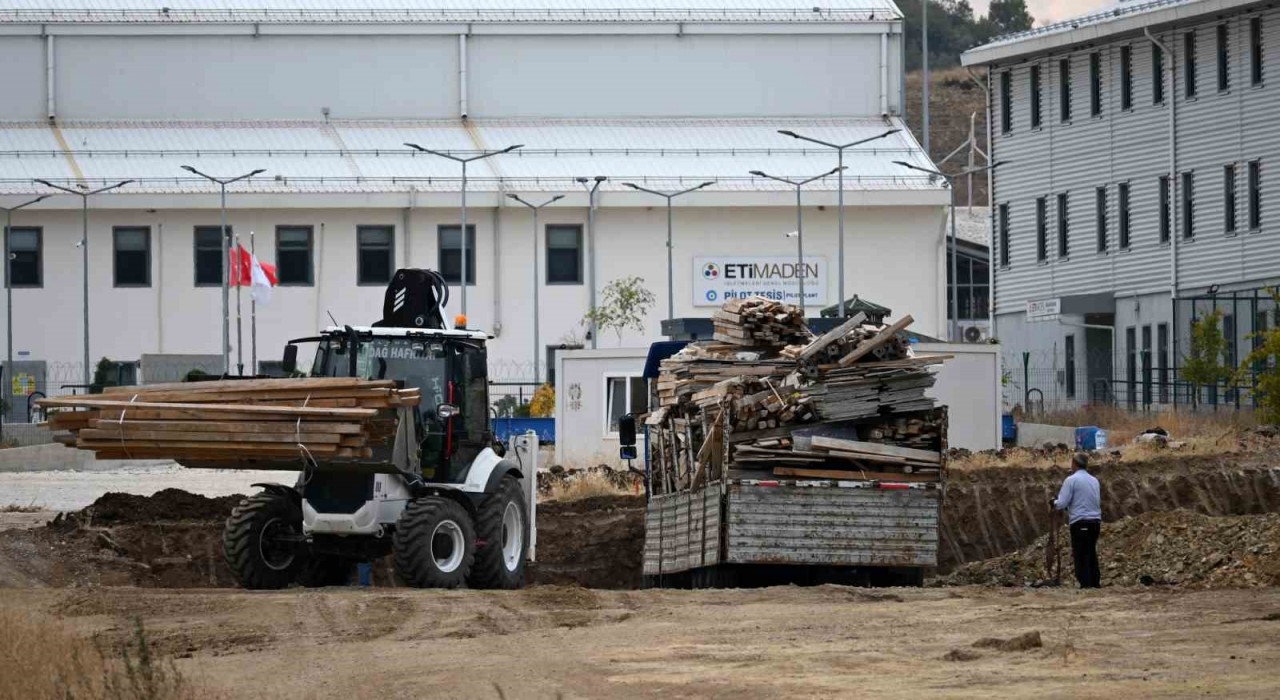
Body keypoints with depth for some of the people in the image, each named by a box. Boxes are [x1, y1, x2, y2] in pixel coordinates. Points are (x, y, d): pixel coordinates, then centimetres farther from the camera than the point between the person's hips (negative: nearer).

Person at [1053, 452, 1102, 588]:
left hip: (1080, 522, -6)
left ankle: (1085, 583, -6)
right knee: (1091, 553, 15)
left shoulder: (1071, 480, -7)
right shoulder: (1094, 480, 13)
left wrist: (1054, 502, 12)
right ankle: (1095, 582, 14)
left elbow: (1062, 503, -12)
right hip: (1095, 521, 6)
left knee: (1080, 555, -2)